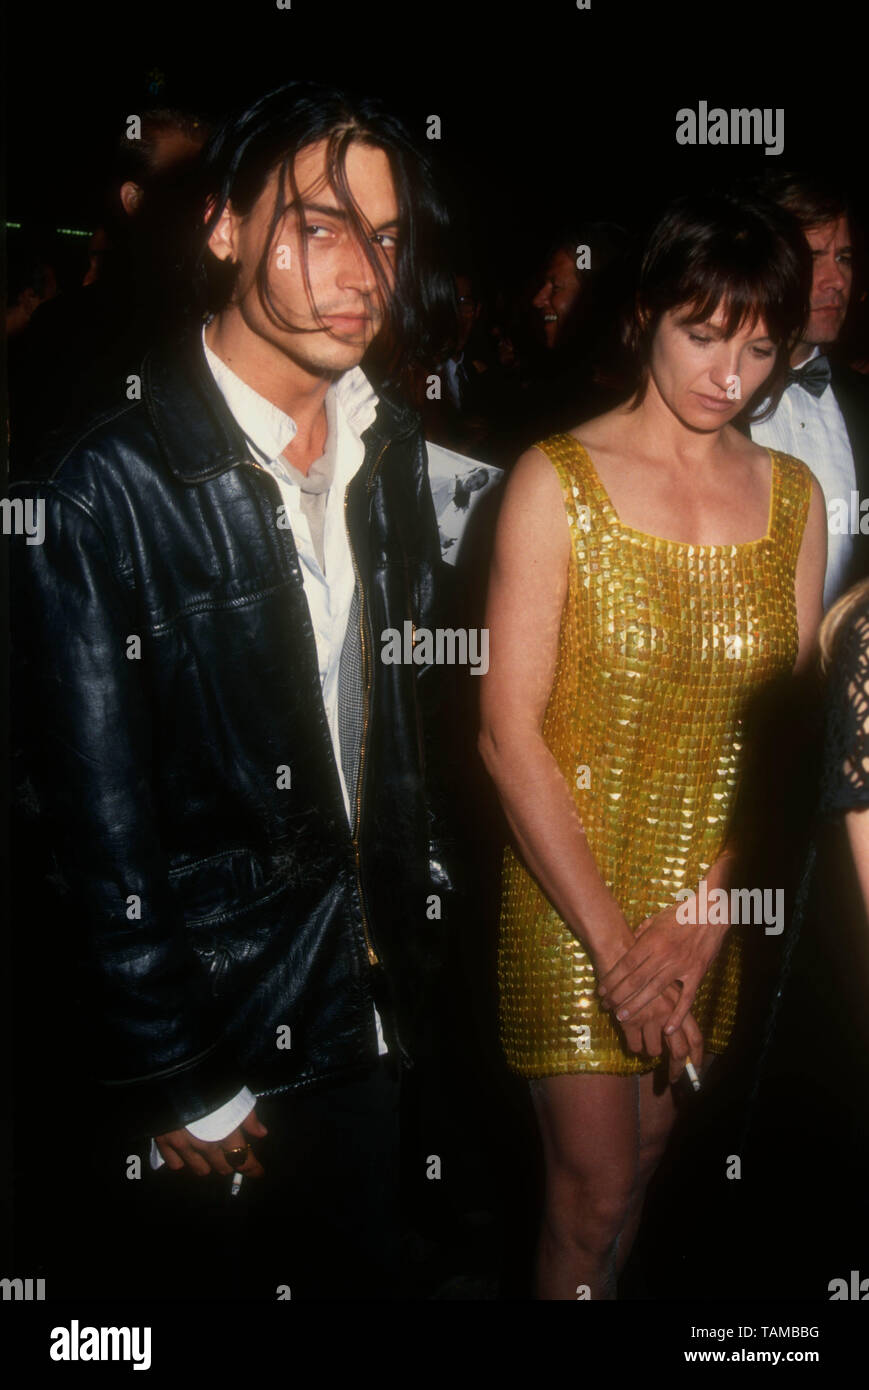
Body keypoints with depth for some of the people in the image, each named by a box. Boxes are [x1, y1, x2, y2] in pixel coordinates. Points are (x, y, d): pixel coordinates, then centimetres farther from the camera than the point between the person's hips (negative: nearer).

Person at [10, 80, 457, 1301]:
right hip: (209, 1033, -6)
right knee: (218, 1272, 16)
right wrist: (174, 1085, -11)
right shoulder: (101, 491, -20)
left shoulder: (388, 451, 1)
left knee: (360, 1276, 23)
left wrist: (418, 910, 11)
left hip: (365, 1005, 6)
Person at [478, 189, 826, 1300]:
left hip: (714, 896, 4)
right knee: (594, 1185, 4)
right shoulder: (557, 482, -11)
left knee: (650, 1149, 17)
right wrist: (613, 940, -16)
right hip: (570, 886, -3)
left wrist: (705, 912, -10)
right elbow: (509, 734, -14)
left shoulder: (793, 496, 2)